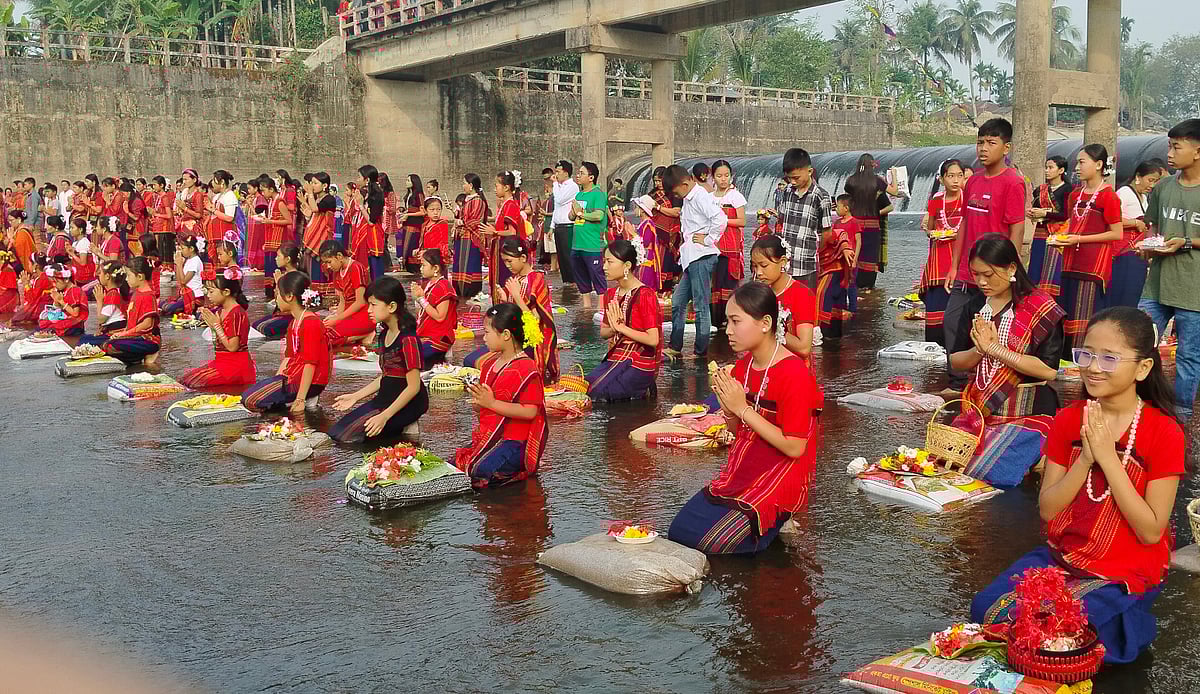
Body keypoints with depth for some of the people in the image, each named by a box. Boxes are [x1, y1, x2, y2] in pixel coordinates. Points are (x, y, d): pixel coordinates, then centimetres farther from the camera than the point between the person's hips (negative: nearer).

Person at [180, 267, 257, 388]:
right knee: (185, 379, 9)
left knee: (193, 382, -13)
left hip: (235, 366, -10)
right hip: (221, 361, 10)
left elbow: (232, 346, -22)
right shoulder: (219, 311, 9)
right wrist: (208, 320, 5)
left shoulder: (237, 314, -18)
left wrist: (216, 325, -15)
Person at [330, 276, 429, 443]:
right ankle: (398, 427, 9)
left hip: (407, 403, -9)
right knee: (337, 432, 4)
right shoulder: (383, 335, 8)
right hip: (385, 398, 9)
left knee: (351, 436, -16)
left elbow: (413, 387, -21)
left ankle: (403, 430, 0)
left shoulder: (408, 339, -20)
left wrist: (384, 416, -24)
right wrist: (356, 396, 9)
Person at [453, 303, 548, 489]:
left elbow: (530, 411, -23)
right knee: (452, 465, 1)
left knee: (477, 471, -23)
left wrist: (491, 403, -22)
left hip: (513, 442, -9)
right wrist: (478, 401, 0)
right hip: (488, 438, 9)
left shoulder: (526, 369, -15)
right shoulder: (490, 366, 12)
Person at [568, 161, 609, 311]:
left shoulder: (598, 194, -9)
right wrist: (573, 213, -1)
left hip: (592, 245, -9)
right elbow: (571, 217, 22)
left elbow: (599, 215, -22)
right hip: (577, 243, 9)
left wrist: (581, 213, -9)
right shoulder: (578, 195, 16)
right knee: (580, 276, 15)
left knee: (597, 275, -3)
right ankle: (586, 304, 27)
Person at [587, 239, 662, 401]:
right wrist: (613, 330, -9)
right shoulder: (611, 294, 9)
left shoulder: (645, 295, -14)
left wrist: (621, 327, -16)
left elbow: (653, 339, -20)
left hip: (639, 364, -8)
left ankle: (641, 392, 4)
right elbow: (603, 332, 15)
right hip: (615, 357, 8)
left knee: (594, 394, -17)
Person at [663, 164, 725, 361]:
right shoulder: (689, 198, 16)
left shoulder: (700, 196, -13)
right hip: (691, 259, 10)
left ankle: (701, 351, 4)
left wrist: (708, 240, -17)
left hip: (702, 258, -10)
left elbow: (720, 219, -27)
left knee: (701, 306, -3)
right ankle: (675, 347, 20)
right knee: (678, 302, 12)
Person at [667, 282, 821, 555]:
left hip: (779, 478, -8)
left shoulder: (794, 373, -20)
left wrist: (743, 409, -20)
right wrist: (728, 409, -9)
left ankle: (776, 524, 6)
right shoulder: (742, 366, 5)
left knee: (709, 542, -15)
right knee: (678, 531, 0)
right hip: (741, 471, 8)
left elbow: (794, 448, -21)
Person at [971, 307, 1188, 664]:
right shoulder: (1068, 419, -1)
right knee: (985, 609, -12)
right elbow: (1047, 510, -4)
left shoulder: (1164, 432, -14)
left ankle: (1122, 625, 6)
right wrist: (1085, 459, -19)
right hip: (1060, 557, 5)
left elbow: (1151, 531, -17)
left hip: (1125, 577, -5)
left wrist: (1108, 457, -22)